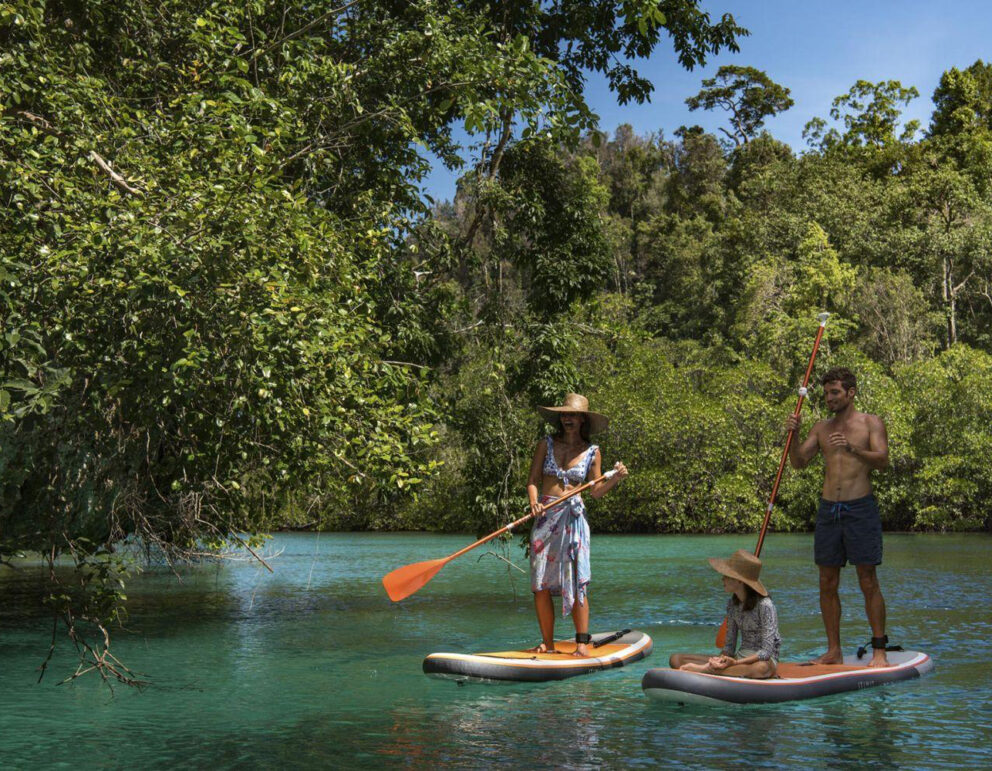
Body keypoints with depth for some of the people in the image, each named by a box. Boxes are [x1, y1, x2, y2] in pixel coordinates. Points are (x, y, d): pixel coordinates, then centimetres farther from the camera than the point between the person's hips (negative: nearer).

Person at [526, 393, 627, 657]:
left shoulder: (592, 452, 6)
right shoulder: (546, 444, 6)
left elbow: (596, 491, 11)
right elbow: (532, 481, 4)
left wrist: (616, 479, -5)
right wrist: (534, 503, -14)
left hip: (573, 516, -1)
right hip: (545, 517, 1)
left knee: (576, 581, -7)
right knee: (540, 584, 0)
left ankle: (582, 642, 1)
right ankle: (547, 643, 10)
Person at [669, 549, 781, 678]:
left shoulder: (764, 606, -16)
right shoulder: (732, 604, 5)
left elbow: (766, 651, -19)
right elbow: (729, 645, 7)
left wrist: (736, 662, -30)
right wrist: (722, 659, -16)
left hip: (764, 660, -6)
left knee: (761, 668, -47)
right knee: (676, 659, -9)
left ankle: (705, 669, -37)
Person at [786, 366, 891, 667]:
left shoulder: (871, 423, 2)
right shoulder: (821, 428, 14)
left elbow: (882, 459, -12)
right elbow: (799, 462, 5)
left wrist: (852, 449, -28)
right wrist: (794, 436, -12)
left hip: (861, 509, -4)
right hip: (828, 510, 4)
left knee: (868, 582, -3)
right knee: (827, 584, 5)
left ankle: (879, 651, 5)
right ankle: (834, 651, 13)